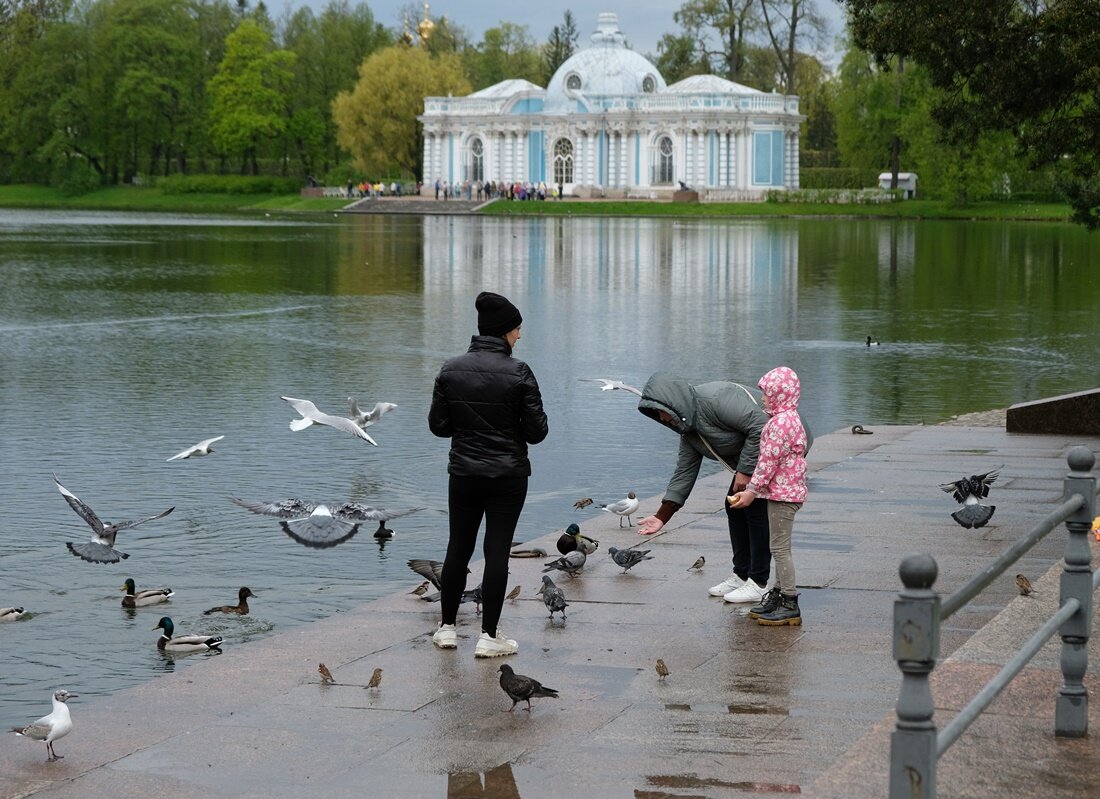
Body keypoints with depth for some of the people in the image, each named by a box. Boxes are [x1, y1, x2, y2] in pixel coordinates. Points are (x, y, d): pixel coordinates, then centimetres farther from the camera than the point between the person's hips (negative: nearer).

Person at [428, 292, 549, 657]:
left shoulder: (451, 370, -3)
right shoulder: (518, 373, -13)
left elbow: (438, 425, 0)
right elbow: (536, 431, -11)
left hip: (463, 473, 3)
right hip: (508, 476, -3)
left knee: (458, 547, 15)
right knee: (497, 551, 2)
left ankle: (447, 628, 22)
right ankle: (489, 637, 4)